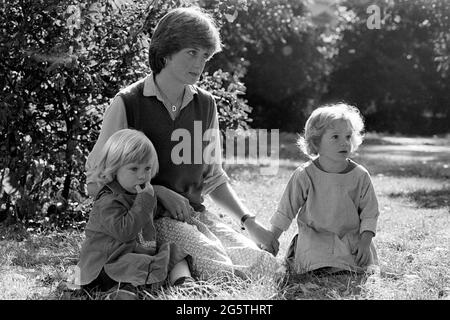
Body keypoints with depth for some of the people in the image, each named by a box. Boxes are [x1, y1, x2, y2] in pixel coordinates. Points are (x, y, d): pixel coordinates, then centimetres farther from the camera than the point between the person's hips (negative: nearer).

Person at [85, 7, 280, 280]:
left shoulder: (205, 104, 11)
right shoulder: (128, 104, -5)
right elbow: (96, 183, -2)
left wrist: (249, 221, 8)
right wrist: (159, 193, -11)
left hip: (195, 214, 5)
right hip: (148, 217, -5)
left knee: (269, 267, -17)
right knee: (224, 272, -28)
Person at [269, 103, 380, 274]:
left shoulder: (360, 175, -5)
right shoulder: (304, 175, -9)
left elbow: (370, 213, 1)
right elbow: (286, 210, 0)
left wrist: (364, 242, -12)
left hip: (351, 237, 2)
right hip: (314, 237, -2)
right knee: (317, 269, -22)